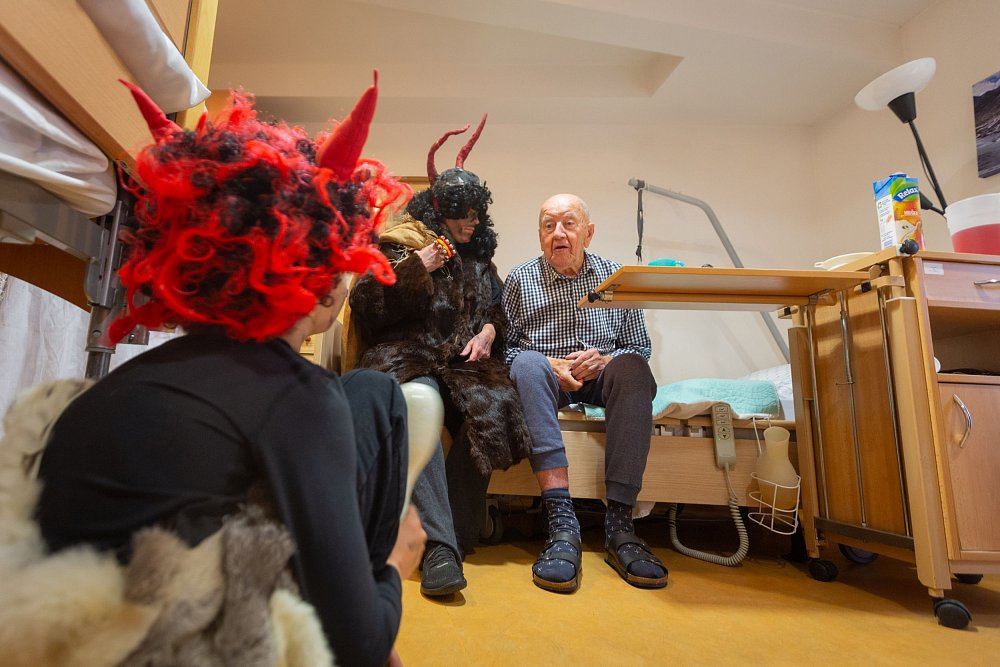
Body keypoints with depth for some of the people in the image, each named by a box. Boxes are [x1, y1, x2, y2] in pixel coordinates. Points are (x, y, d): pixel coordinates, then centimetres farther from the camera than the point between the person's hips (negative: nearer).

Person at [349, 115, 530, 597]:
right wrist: (414, 270, -6)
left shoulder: (479, 259, 25)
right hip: (408, 357, -3)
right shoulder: (398, 246, 11)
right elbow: (363, 309, 2)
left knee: (494, 406, -31)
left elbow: (498, 310, 26)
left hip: (465, 360, 4)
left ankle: (449, 536, -21)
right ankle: (439, 543, -38)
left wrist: (489, 329, 3)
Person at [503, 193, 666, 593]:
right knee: (527, 363, -34)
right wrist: (549, 365, -16)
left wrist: (605, 359, -13)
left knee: (632, 367, -31)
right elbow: (503, 346, 0)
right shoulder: (520, 279, 4)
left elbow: (640, 346, 8)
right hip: (548, 379, -1)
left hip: (599, 378, 1)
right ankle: (562, 523, -41)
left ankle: (619, 524, -33)